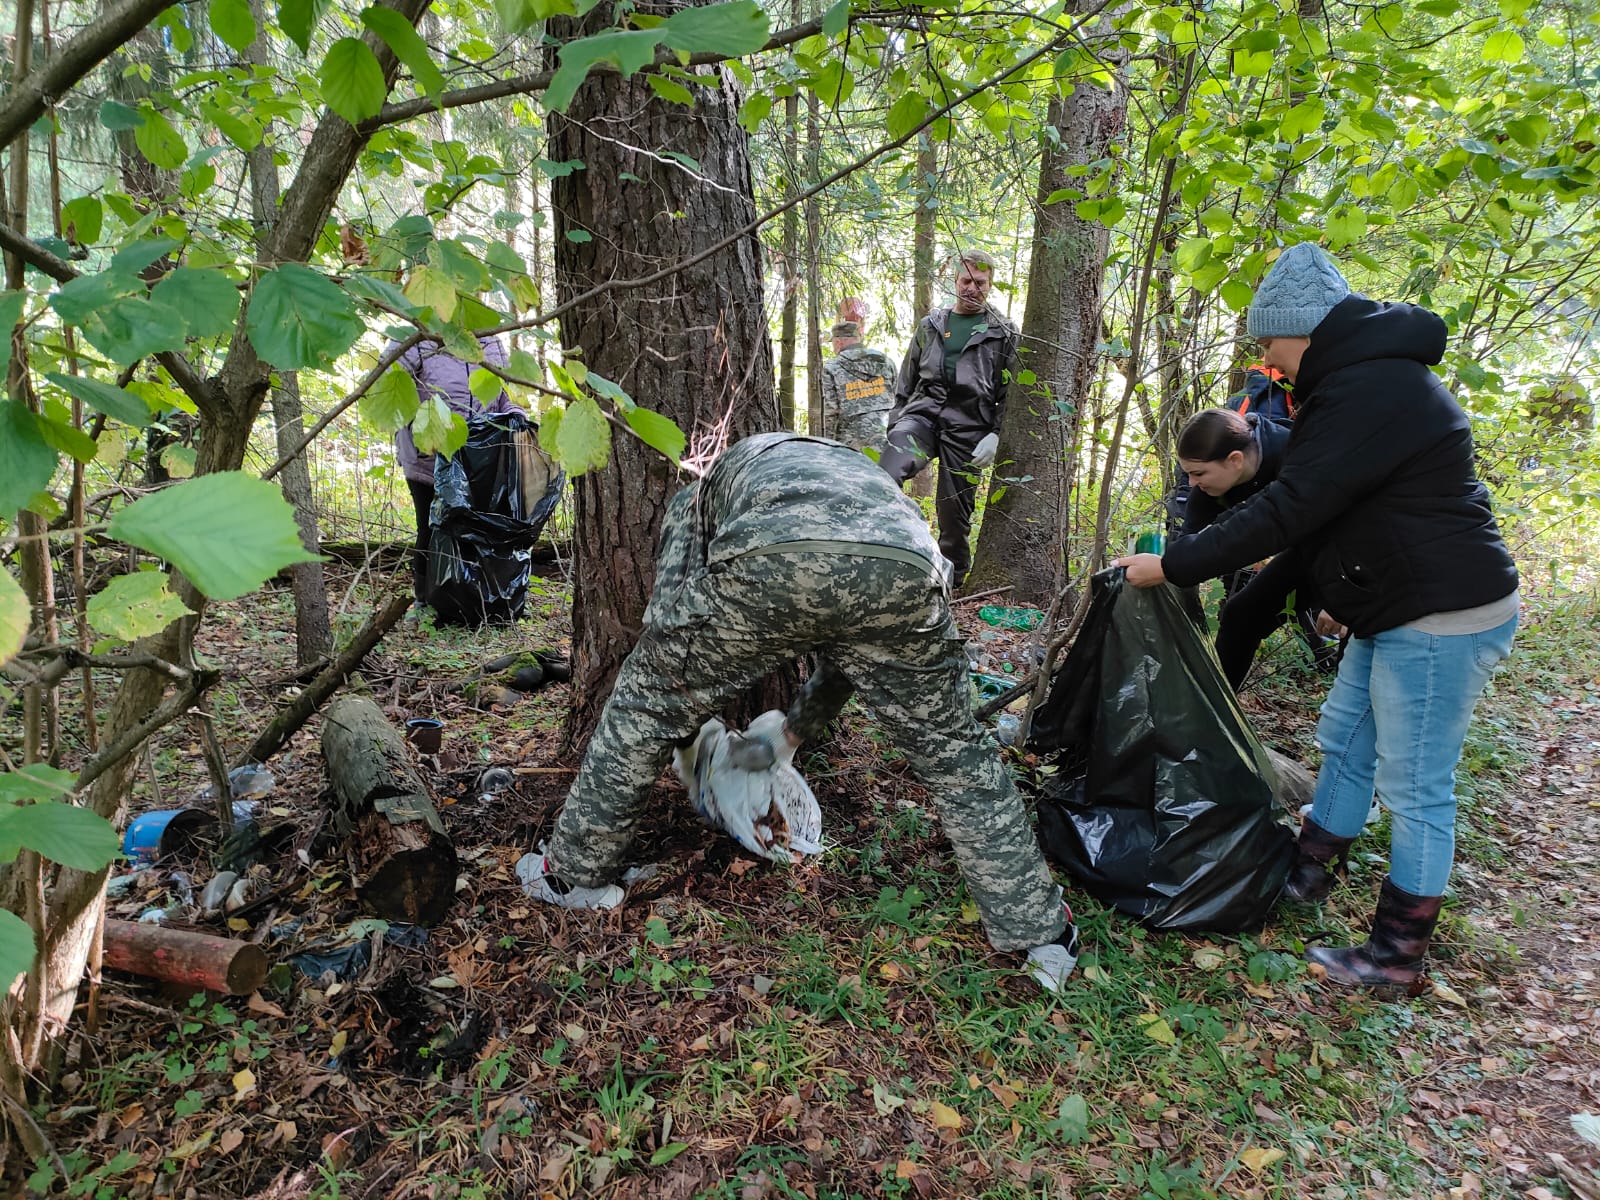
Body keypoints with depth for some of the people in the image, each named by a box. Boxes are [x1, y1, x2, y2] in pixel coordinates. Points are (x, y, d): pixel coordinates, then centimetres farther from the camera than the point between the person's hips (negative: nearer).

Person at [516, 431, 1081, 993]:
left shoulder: (699, 496, 40)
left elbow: (666, 617, 32)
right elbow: (853, 654, 50)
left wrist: (685, 741, 47)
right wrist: (790, 736, 63)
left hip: (762, 565, -2)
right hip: (902, 568, 3)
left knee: (643, 707, 24)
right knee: (951, 750, 26)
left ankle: (576, 873, 41)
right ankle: (1040, 930, 36)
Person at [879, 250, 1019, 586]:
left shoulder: (1003, 334, 9)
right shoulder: (931, 325, 18)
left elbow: (1011, 393, 5)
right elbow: (906, 379, 22)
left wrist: (995, 435, -7)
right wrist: (895, 423, 14)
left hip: (968, 425, -1)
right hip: (923, 411, 2)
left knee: (955, 510, 2)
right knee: (885, 478, -30)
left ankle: (952, 583, 17)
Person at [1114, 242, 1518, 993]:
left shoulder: (1370, 392, -23)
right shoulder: (1367, 376, 11)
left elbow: (1288, 509, -28)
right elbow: (1320, 501, 18)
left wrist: (1172, 566, -22)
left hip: (1441, 618, -11)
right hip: (1398, 607, 11)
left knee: (1415, 785, 1)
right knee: (1343, 742, 19)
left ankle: (1398, 955, 17)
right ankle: (1307, 874, 36)